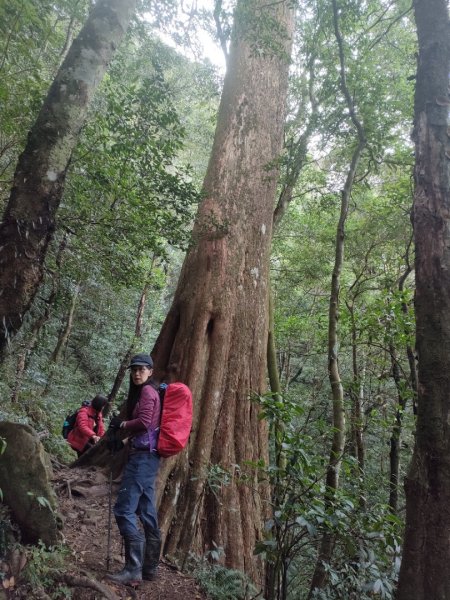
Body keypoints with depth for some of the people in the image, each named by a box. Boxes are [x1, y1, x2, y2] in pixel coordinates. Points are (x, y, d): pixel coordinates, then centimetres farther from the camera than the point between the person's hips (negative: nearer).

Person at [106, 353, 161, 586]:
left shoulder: (147, 391, -8)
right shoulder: (143, 392, 20)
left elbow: (144, 422, -19)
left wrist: (121, 424, -6)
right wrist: (125, 438, 9)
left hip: (143, 456, -10)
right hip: (145, 455, 10)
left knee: (124, 509, -10)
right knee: (146, 511, 12)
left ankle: (133, 569, -6)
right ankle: (149, 567, 20)